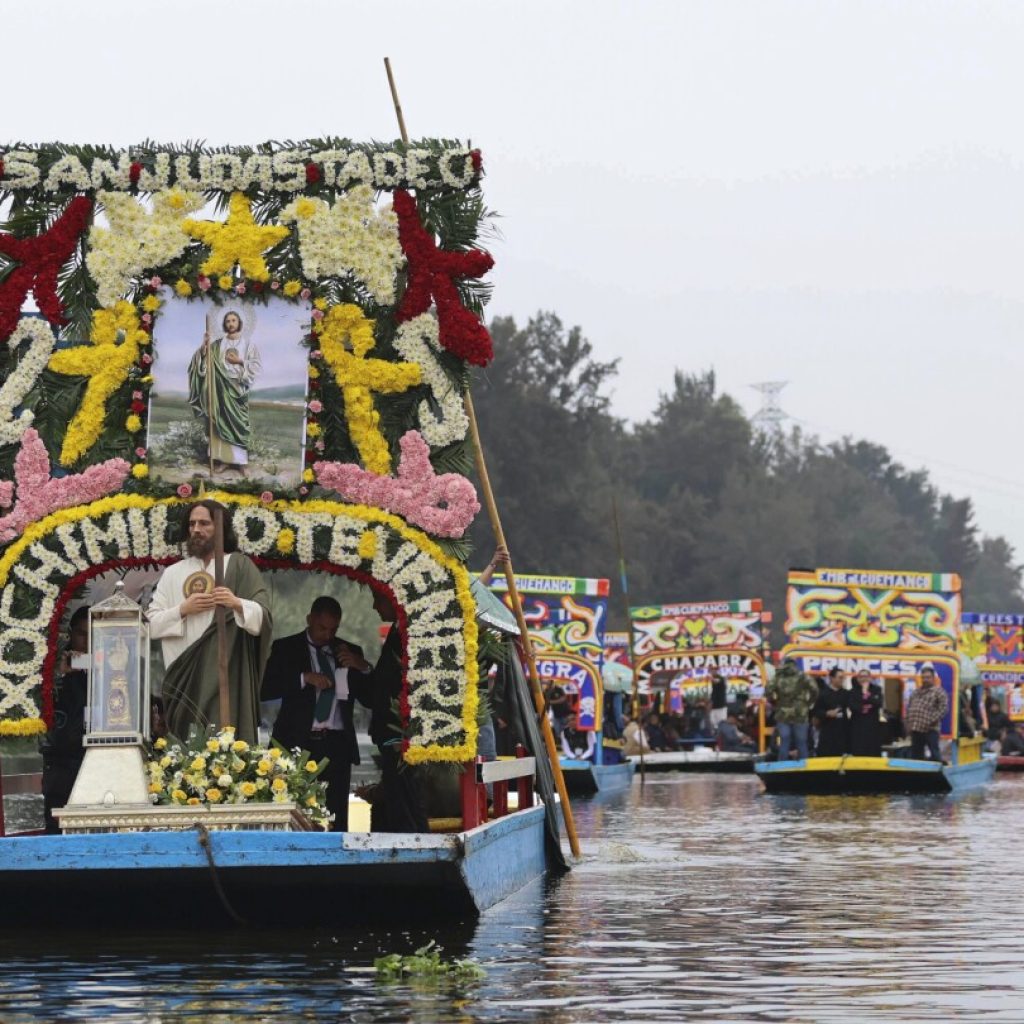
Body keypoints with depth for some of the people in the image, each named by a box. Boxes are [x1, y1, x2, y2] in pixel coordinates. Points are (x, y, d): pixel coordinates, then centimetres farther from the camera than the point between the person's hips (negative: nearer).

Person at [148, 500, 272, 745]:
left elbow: (264, 617, 0)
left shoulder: (239, 566, 6)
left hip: (226, 673, -3)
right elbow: (151, 624, 8)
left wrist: (237, 604, -18)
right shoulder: (173, 573, 13)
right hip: (185, 674, 3)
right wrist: (182, 610, -8)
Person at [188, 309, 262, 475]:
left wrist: (239, 361, -11)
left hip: (238, 387, -2)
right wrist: (205, 345, -18)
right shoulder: (218, 344, 8)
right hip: (221, 386, 2)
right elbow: (204, 357, -1)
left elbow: (257, 364, 1)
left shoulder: (247, 343, 4)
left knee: (238, 422, -4)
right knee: (220, 420, -1)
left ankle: (240, 460, -4)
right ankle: (222, 457, 2)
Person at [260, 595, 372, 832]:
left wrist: (363, 668, -6)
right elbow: (265, 690, -3)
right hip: (298, 743, -2)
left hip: (336, 746, 2)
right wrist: (304, 678, -13)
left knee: (336, 819, -5)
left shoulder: (350, 652, 16)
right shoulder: (286, 648, 8)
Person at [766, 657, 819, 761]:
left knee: (784, 744, 2)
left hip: (783, 714, 1)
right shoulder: (802, 677, -1)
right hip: (799, 714, -1)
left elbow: (769, 691, -9)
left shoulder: (778, 678, 4)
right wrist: (809, 703, 0)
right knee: (801, 743, 5)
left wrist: (775, 704, 4)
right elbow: (814, 688, -14)